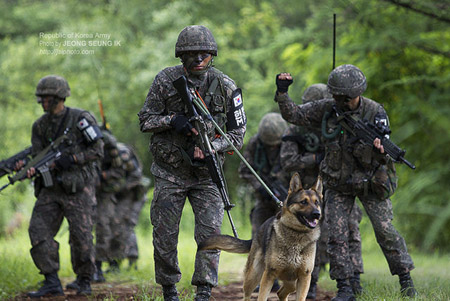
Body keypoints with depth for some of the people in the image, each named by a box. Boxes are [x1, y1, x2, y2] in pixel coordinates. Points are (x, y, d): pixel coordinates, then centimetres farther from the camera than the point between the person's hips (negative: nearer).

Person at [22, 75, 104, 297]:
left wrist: (72, 159, -18)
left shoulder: (81, 119, -7)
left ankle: (85, 282, 13)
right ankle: (52, 283, -4)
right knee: (38, 230, -8)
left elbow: (97, 150, -7)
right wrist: (32, 169, -16)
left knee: (81, 235, -4)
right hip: (51, 187, 5)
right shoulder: (40, 126, 9)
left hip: (78, 187, -5)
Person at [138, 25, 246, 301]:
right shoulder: (166, 81, -8)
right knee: (164, 235, 4)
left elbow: (238, 134, -3)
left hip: (207, 173, 0)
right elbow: (145, 120, -3)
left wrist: (211, 147, -20)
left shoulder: (226, 87, -8)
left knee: (210, 232, -11)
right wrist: (172, 120, -22)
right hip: (170, 172, 0)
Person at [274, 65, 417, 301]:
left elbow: (383, 156, -18)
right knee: (336, 236, -4)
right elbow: (293, 114, -2)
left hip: (370, 181, -2)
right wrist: (282, 92, -18)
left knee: (385, 230, -3)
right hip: (339, 184, 2)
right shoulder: (327, 108, -9)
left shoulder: (375, 112, -16)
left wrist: (380, 151, -42)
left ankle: (405, 280, 10)